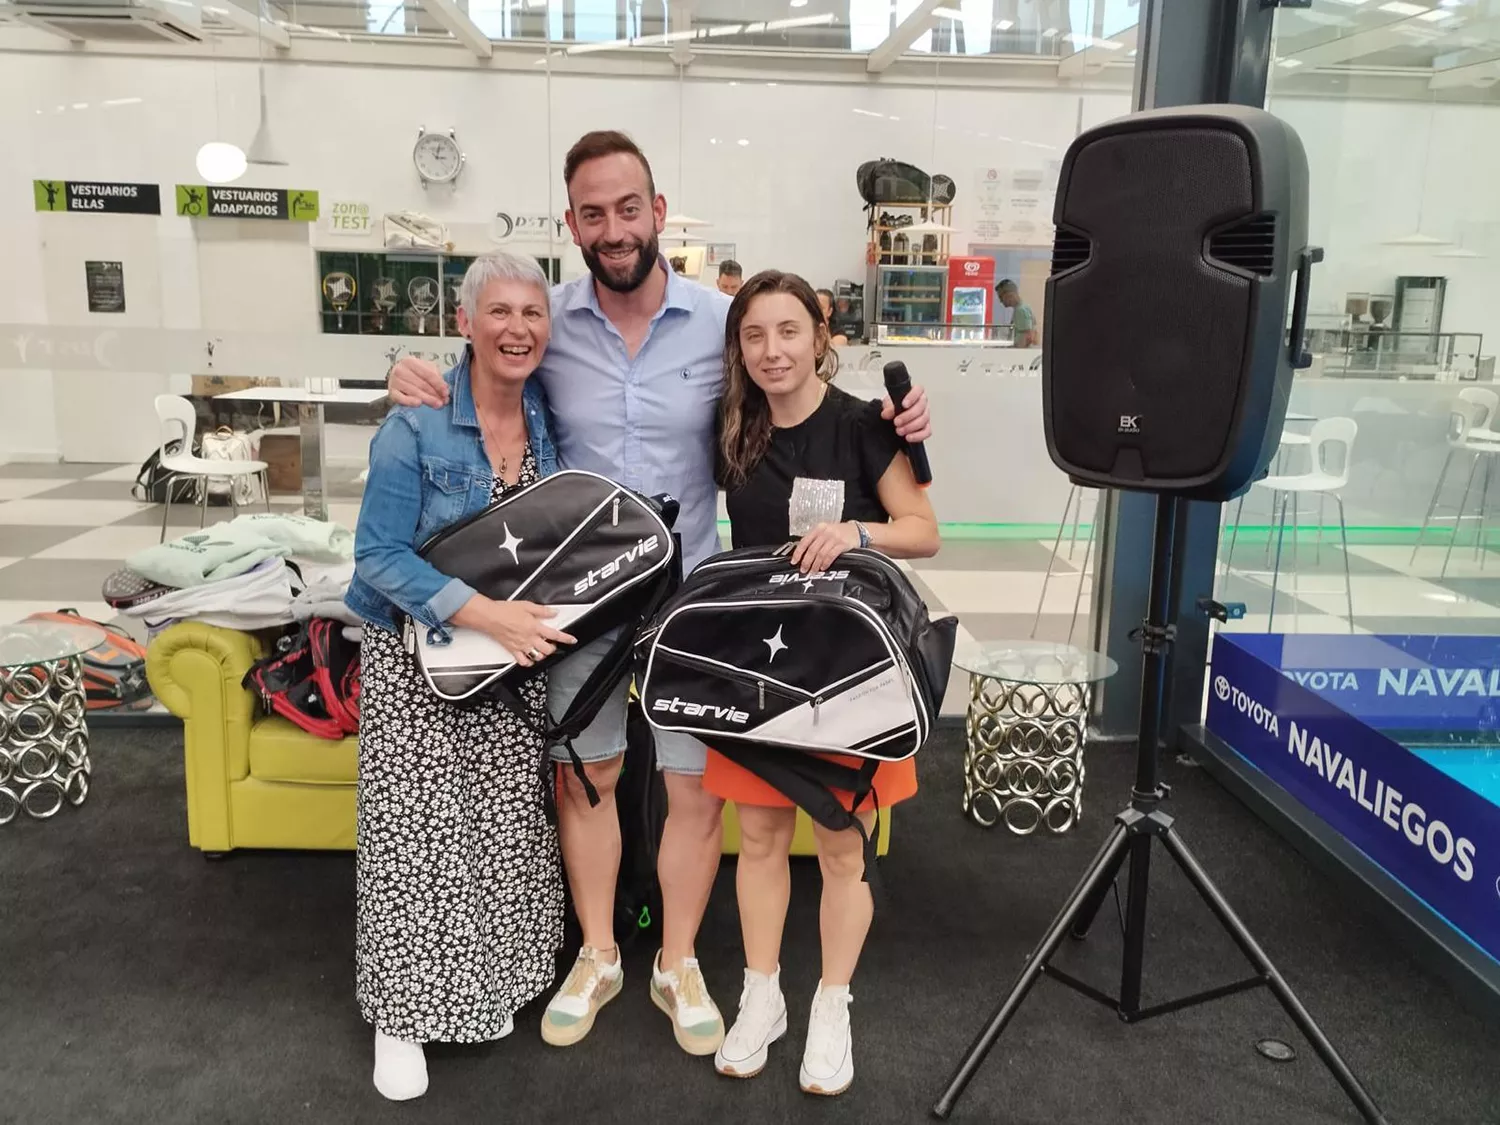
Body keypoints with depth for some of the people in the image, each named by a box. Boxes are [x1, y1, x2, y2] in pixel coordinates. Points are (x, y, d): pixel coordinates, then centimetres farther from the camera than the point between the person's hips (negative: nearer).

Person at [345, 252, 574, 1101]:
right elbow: (380, 556, -17)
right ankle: (401, 1013, 19)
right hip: (421, 656, -4)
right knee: (412, 829, 0)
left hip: (520, 651, 4)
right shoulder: (417, 425, -14)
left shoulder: (553, 417, 0)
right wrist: (485, 614, -28)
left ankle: (486, 985, 31)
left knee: (505, 822, 10)